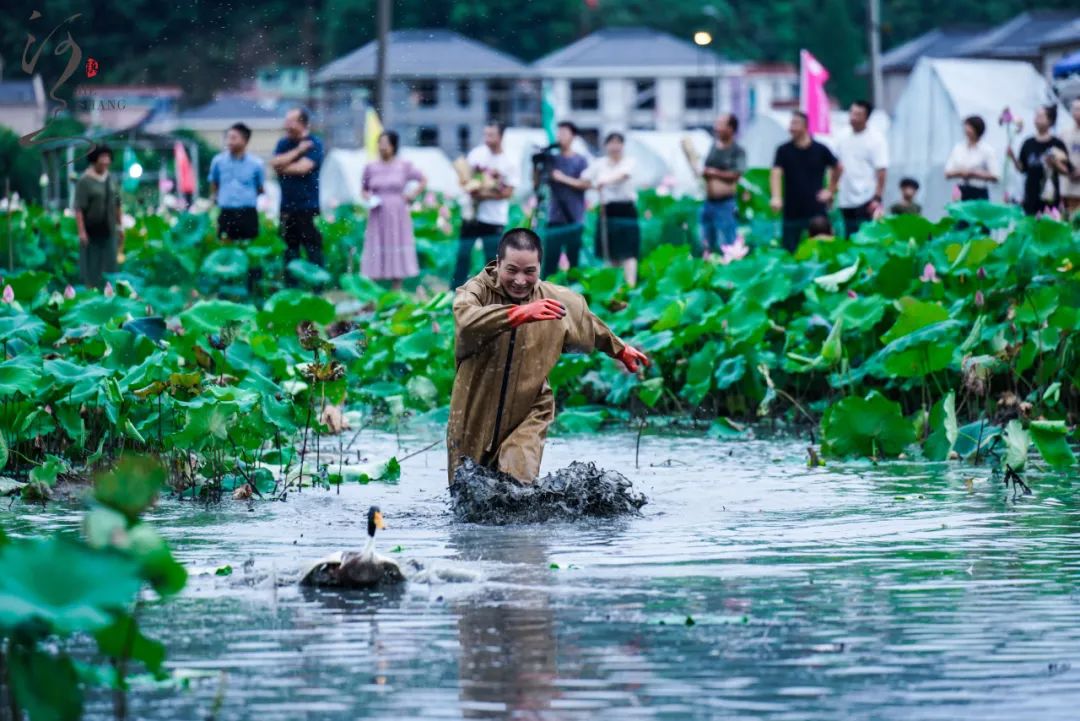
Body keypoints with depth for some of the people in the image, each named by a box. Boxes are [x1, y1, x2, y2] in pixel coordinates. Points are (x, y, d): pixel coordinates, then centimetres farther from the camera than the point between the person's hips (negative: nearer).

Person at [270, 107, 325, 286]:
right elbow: (274, 163, -3)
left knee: (313, 250, -6)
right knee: (290, 251, 9)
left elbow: (303, 167, -15)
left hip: (308, 207, -6)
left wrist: (282, 168, -1)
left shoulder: (314, 144, -4)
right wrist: (297, 151, -9)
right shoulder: (284, 143, 12)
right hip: (287, 207, 6)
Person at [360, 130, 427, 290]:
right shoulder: (371, 167, 5)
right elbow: (363, 189, 16)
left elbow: (423, 181, 12)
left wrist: (412, 195, 1)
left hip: (398, 217, -1)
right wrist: (369, 198, -4)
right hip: (378, 217, 1)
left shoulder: (404, 166, 2)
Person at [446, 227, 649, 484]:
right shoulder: (477, 290, -14)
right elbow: (467, 321, -39)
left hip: (527, 417, 0)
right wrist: (520, 314, -52)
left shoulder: (559, 300, -2)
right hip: (474, 418, 0)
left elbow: (590, 327, 21)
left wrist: (620, 350, 36)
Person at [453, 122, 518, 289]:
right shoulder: (477, 153, 1)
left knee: (492, 259, 2)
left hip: (495, 219, -2)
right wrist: (471, 189, -13)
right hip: (473, 214, 2)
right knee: (463, 255, 2)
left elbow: (507, 192, -8)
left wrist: (485, 195, -17)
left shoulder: (510, 164, -6)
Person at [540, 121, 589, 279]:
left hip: (574, 219, -2)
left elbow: (586, 184, -8)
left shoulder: (580, 161, 3)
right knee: (549, 260, -5)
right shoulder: (552, 160, 10)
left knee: (573, 260, 0)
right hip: (554, 218, 2)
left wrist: (564, 178, -14)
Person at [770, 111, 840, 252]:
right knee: (790, 253, 3)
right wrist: (776, 197, -30)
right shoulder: (783, 151, -1)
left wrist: (831, 190, 10)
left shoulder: (820, 150, 1)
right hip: (792, 213, 0)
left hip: (816, 210, 0)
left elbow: (837, 168, 17)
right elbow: (776, 173, -14)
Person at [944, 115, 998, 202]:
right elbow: (947, 174, 9)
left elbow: (994, 177, -8)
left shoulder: (987, 150, -2)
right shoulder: (958, 148, 9)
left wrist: (974, 174, -18)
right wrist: (959, 173, -12)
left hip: (979, 195, -3)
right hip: (961, 193, 3)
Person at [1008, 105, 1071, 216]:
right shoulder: (1028, 144, 7)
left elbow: (1066, 172, -3)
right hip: (1031, 197, 3)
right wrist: (1013, 158, -4)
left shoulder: (1057, 144, -3)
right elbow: (1022, 168, 12)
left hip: (1049, 196, -3)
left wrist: (1055, 163, -20)